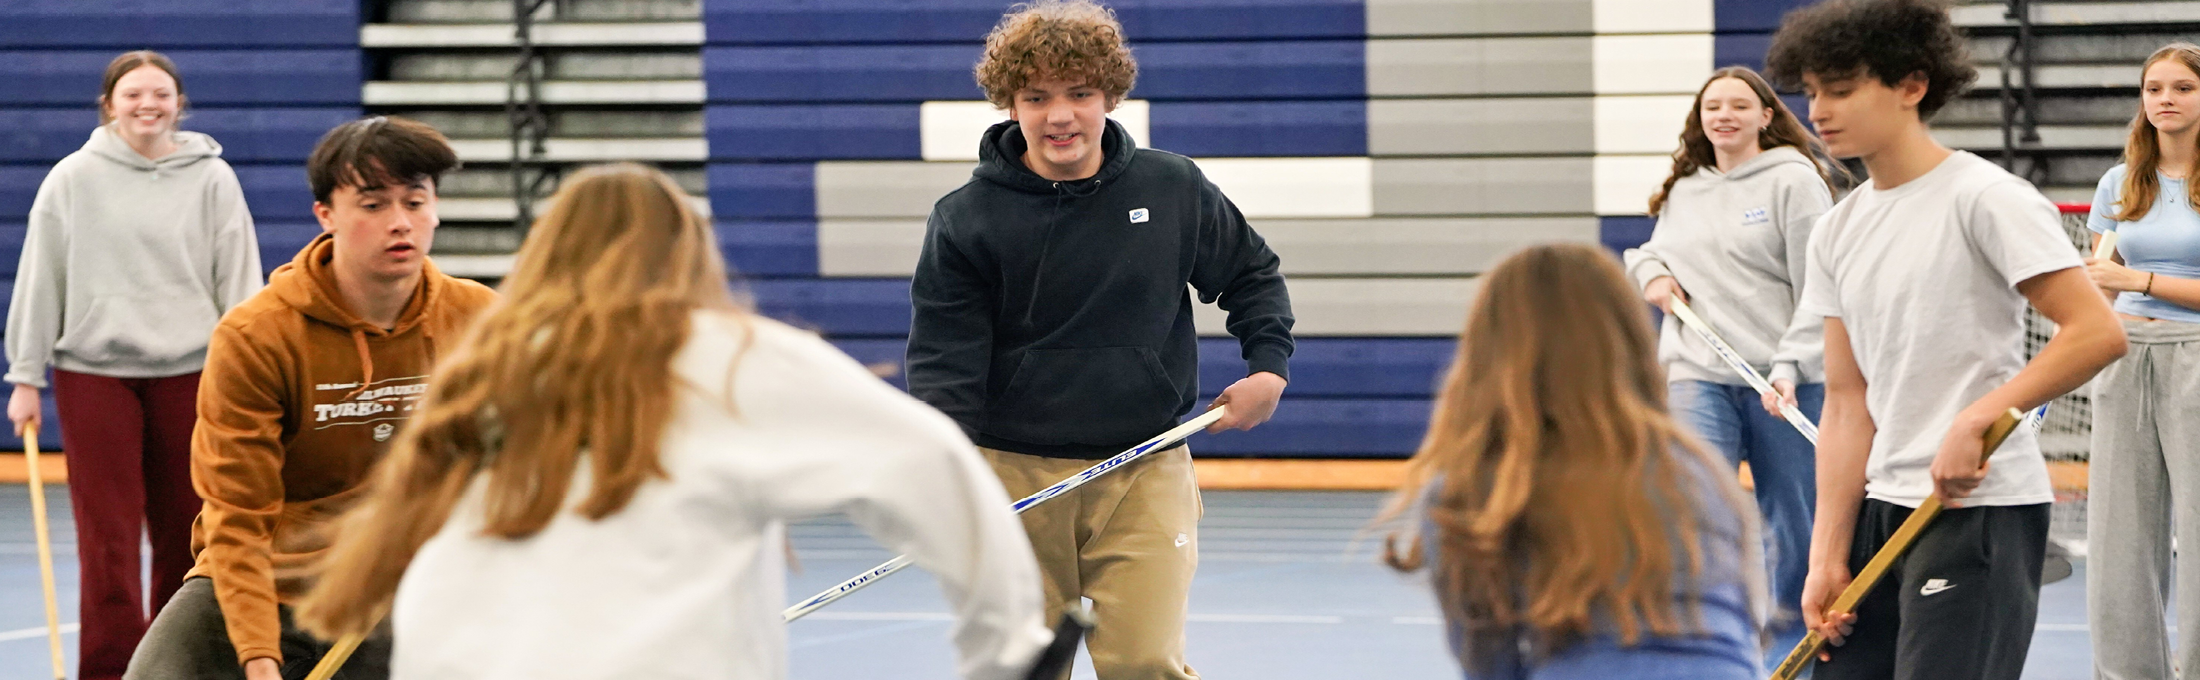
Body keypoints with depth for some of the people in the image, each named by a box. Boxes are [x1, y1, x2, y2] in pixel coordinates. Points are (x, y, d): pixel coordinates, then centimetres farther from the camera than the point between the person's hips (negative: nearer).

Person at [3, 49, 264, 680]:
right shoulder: (73, 179, 2)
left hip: (190, 373, 1)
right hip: (94, 373, -1)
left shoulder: (213, 180, 3)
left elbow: (239, 284, 4)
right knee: (108, 539, -6)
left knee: (186, 535, 6)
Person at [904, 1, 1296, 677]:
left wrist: (1269, 366, 2)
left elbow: (1252, 276, 18)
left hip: (1145, 475, 0)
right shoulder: (966, 218, -4)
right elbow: (944, 355, -7)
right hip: (1015, 475, 0)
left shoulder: (1176, 190, 2)